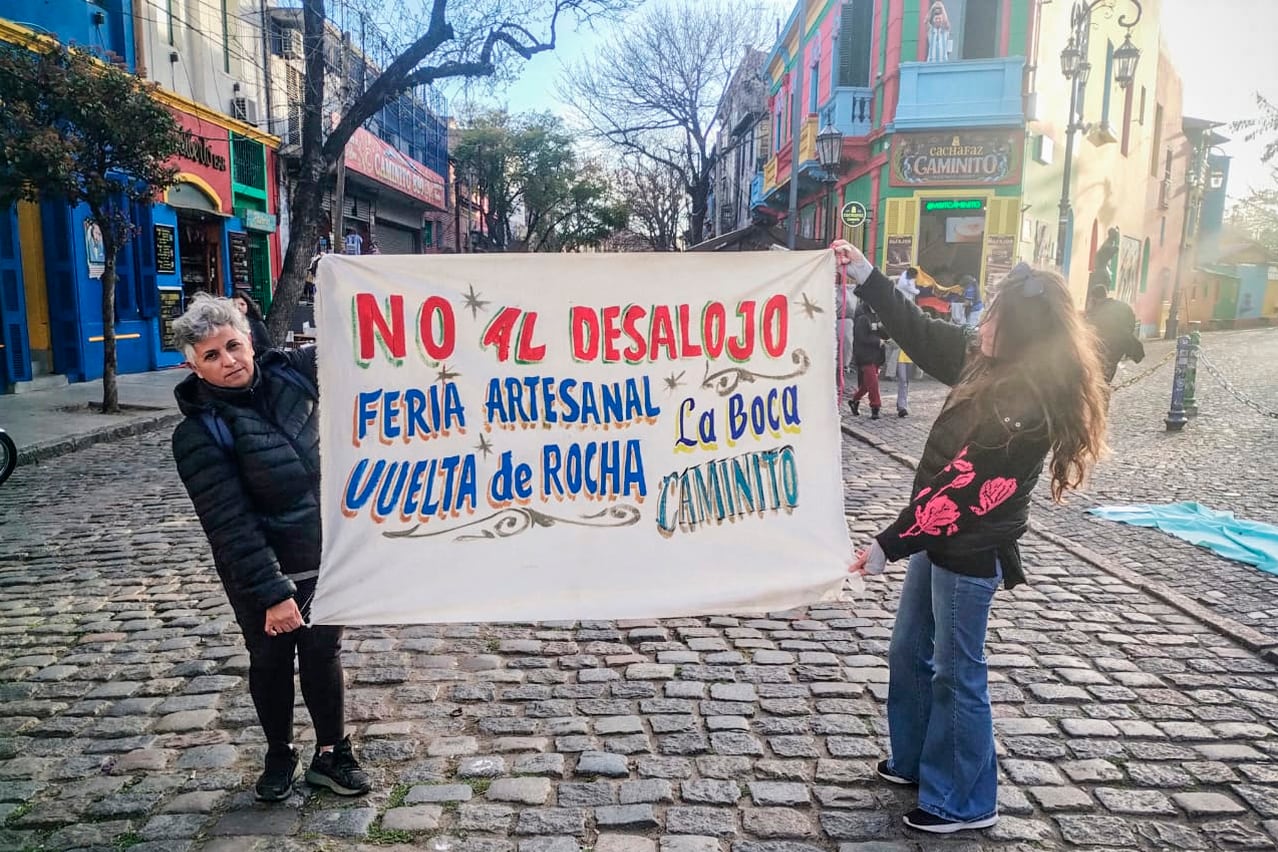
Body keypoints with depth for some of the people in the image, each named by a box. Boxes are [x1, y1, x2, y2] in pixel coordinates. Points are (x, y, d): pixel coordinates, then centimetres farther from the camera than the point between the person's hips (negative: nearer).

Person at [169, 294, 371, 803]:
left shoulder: (290, 373, -7)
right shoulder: (198, 434, -18)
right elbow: (231, 525, -20)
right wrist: (272, 593, -23)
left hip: (325, 555, 3)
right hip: (259, 570, -3)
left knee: (324, 655, 13)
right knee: (270, 661, 15)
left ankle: (331, 754, 31)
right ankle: (279, 756, 38)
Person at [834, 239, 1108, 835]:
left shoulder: (1027, 407, -25)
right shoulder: (991, 362, 0)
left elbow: (962, 491, -25)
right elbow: (922, 335, 11)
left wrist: (889, 544, -20)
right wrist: (865, 276, 9)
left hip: (970, 552, -9)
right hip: (939, 539, 9)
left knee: (956, 673, 6)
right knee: (909, 652, 20)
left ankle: (965, 801, 26)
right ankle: (914, 761, 40)